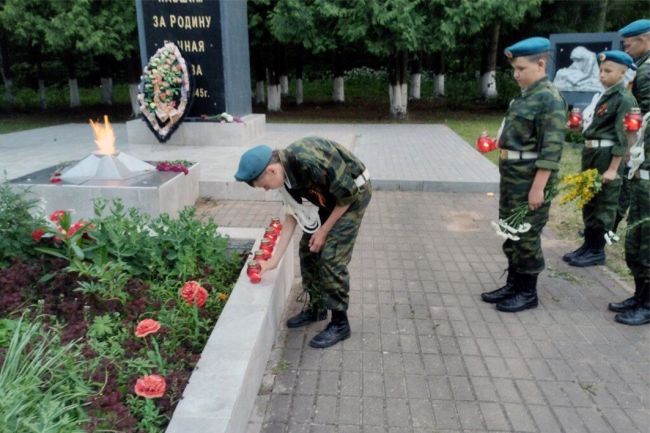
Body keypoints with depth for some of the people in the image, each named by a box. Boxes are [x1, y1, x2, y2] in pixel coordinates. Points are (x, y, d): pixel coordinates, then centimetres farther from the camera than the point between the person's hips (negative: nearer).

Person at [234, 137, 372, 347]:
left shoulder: (311, 162, -34)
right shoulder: (286, 173, -8)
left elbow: (348, 194, -24)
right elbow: (292, 215, 2)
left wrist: (324, 230, -13)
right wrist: (274, 260, 2)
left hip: (354, 192, -8)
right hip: (331, 197, 8)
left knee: (332, 257, -10)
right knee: (308, 249, 8)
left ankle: (340, 323, 5)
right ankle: (316, 307, 26)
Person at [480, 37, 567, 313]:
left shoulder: (550, 99, -14)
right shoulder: (524, 96, 13)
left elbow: (552, 148, -20)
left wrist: (538, 187, -23)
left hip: (530, 179, -9)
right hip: (511, 177, 9)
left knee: (527, 236, 2)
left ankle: (528, 293, 16)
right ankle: (513, 284, 28)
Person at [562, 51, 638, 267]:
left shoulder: (625, 99, -11)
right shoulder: (605, 95, 13)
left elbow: (623, 137, -15)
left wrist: (613, 169, -17)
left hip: (607, 155, -8)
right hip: (591, 152, 8)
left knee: (604, 205, 1)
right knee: (589, 201, 14)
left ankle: (597, 251, 11)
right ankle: (588, 244, 25)